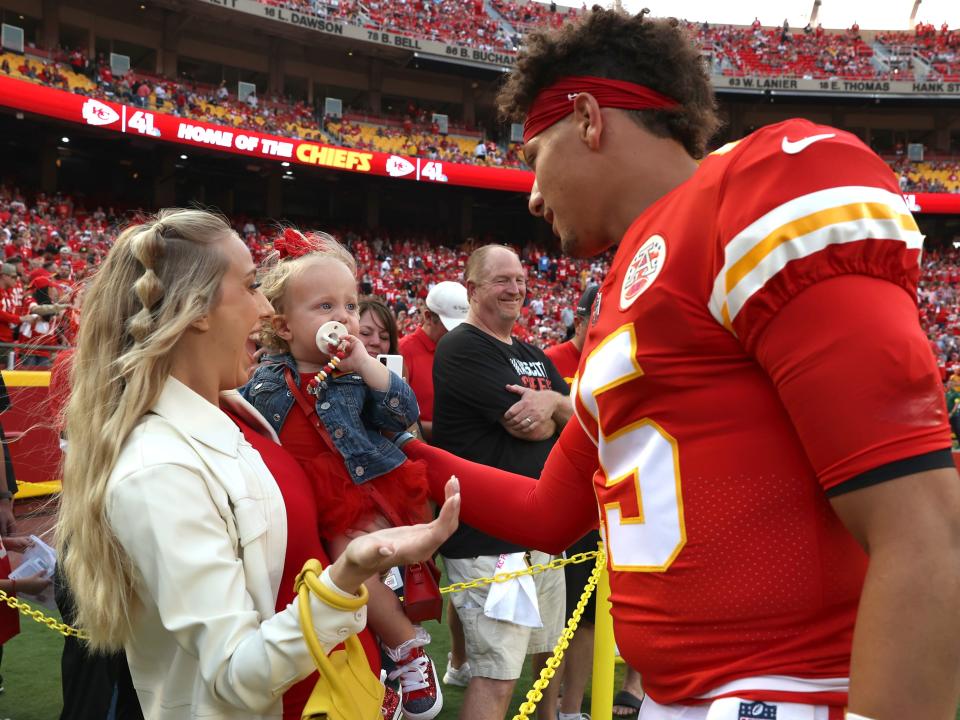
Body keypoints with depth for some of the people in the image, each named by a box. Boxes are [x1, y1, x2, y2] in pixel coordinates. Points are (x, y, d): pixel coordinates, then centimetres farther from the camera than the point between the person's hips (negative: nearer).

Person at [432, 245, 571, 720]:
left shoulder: (533, 356, 16)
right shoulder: (462, 348, -11)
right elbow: (531, 427, -18)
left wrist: (553, 401, -15)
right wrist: (561, 412, 5)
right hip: (489, 536, -9)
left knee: (548, 652, 21)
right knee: (498, 676, -8)